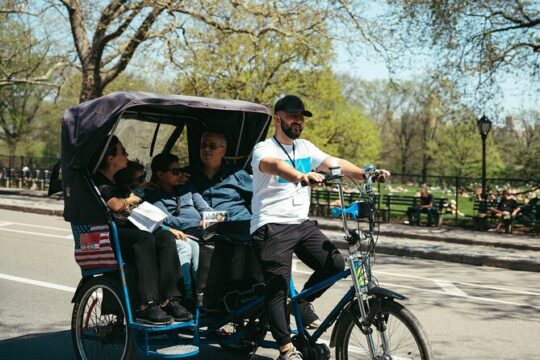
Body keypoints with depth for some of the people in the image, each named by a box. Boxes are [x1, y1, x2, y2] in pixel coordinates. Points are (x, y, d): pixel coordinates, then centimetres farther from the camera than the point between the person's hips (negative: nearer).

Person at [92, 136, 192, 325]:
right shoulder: (97, 181, -4)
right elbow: (116, 205, -18)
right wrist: (130, 199, 2)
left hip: (128, 229, 8)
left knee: (165, 236, -18)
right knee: (145, 239, -34)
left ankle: (168, 299, -27)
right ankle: (146, 306, -37)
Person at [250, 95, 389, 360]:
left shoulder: (305, 148, 13)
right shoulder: (264, 149, -8)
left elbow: (336, 163, 2)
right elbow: (274, 165, -32)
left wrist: (366, 174, -15)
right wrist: (301, 176, -53)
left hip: (301, 223, 6)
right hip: (272, 227, -6)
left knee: (335, 264, -11)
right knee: (277, 287, -9)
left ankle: (302, 302, 14)